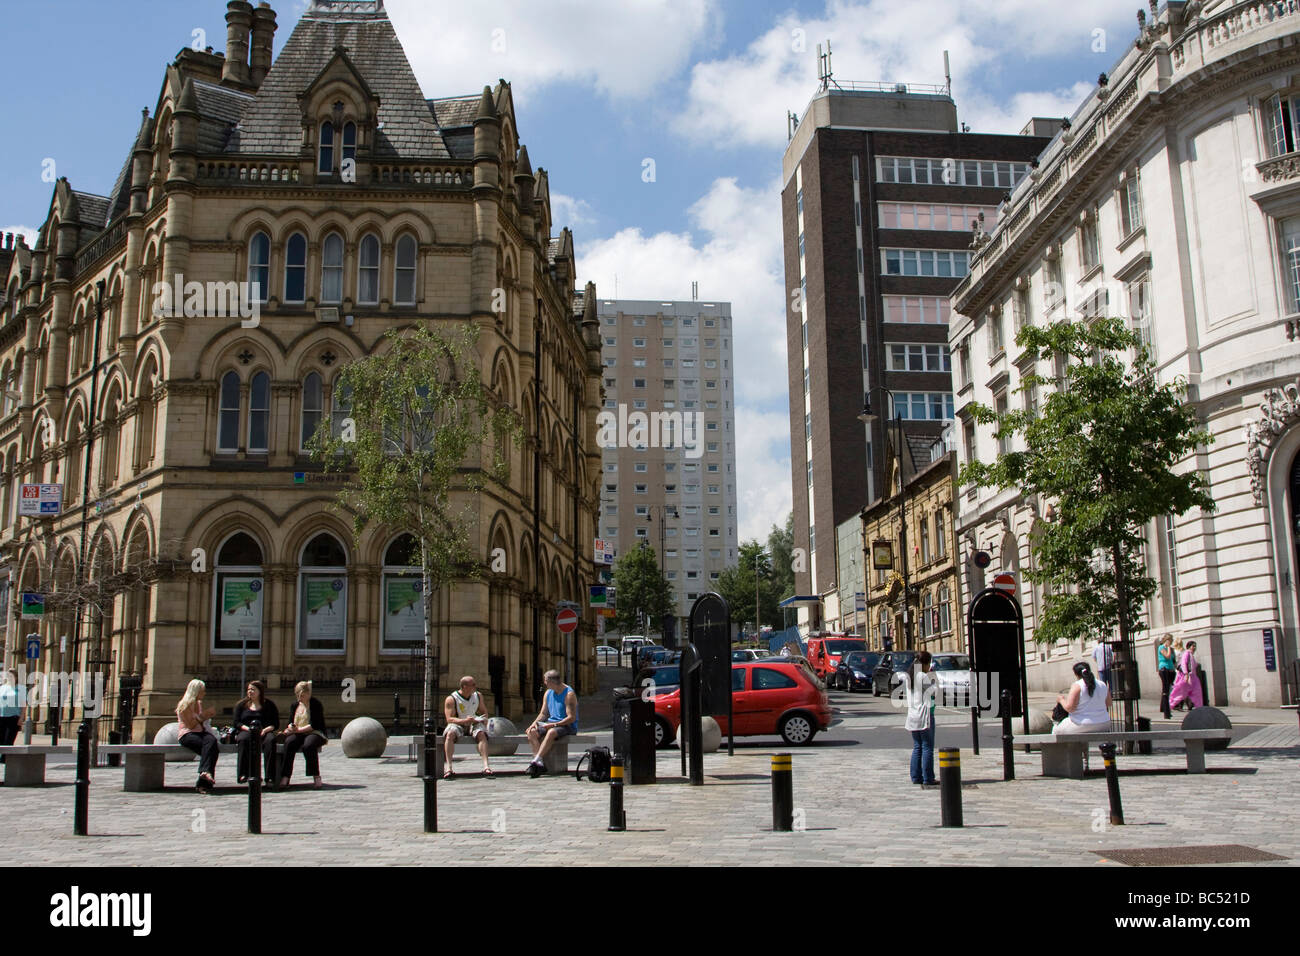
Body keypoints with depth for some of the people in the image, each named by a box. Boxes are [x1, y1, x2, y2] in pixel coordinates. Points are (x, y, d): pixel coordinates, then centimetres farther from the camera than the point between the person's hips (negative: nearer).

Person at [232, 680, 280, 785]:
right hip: (245, 731, 1)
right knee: (244, 739, -37)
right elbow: (236, 723, 8)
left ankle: (269, 777, -39)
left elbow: (276, 724, 6)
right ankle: (244, 774, -42)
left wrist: (265, 730, -14)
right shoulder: (241, 705, 19)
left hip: (264, 732, 0)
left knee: (270, 740, -35)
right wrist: (249, 729, -12)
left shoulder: (269, 705, 14)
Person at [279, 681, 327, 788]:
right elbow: (290, 722, 14)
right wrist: (290, 727, -10)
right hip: (297, 734, 4)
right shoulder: (294, 706, 19)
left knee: (308, 745, -38)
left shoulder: (315, 704, -1)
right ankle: (285, 778, -36)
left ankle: (316, 777, -33)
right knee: (289, 743, -30)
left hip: (314, 733, -4)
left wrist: (299, 729, -15)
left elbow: (315, 725, -10)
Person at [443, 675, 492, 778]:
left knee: (481, 733, -30)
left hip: (473, 724, 3)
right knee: (450, 734, -36)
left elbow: (483, 711, 21)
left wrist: (484, 719, -1)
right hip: (457, 724, -3)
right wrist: (465, 720, -28)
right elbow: (449, 718, -15)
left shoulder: (478, 696, 8)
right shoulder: (451, 699, -8)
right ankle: (448, 767, -39)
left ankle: (486, 766, -39)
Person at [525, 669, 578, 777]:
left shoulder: (569, 694, -12)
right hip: (551, 724, 7)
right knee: (532, 732, -19)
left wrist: (553, 724, -23)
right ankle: (540, 764, -28)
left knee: (551, 732, -38)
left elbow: (572, 718, -17)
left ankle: (535, 761, -38)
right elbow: (543, 713, 17)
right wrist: (535, 723, -4)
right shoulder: (548, 693, 11)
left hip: (567, 726, -7)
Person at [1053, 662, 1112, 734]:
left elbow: (1069, 708, -19)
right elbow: (1108, 704, 14)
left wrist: (1061, 700, -1)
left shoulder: (1077, 686, -15)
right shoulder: (1103, 685, 2)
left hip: (1082, 725, -6)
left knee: (1056, 730, 19)